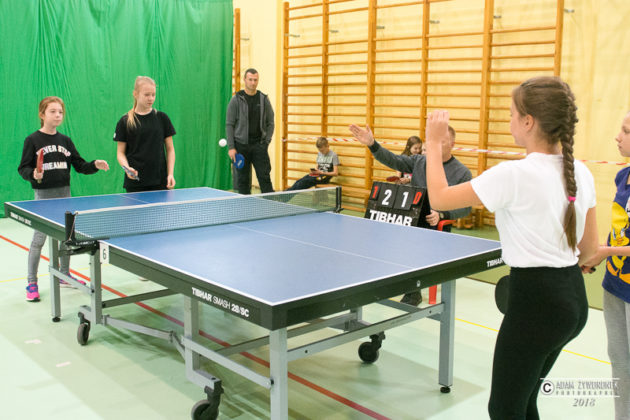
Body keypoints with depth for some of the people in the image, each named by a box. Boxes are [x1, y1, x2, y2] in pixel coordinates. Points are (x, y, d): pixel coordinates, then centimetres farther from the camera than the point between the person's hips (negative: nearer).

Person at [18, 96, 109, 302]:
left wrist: (95, 165, -10)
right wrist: (33, 175, -26)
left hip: (64, 193, 5)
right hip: (43, 194, -5)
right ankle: (31, 282, 10)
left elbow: (79, 165, 7)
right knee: (39, 238, -2)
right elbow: (23, 168, -6)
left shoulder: (65, 141, 7)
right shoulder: (32, 140, -5)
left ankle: (64, 275, 30)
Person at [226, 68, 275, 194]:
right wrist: (231, 147, -9)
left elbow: (270, 123, 10)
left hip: (259, 145, 1)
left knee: (265, 178, -4)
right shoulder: (236, 99, -1)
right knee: (243, 180, 5)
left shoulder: (264, 99, 6)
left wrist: (266, 141, -3)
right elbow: (229, 125, -1)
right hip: (241, 146, -1)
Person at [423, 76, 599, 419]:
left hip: (534, 301, -8)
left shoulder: (513, 175, -20)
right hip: (574, 298, 8)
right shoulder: (580, 173, 3)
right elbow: (589, 248, 11)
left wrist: (433, 143, -1)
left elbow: (439, 198, -12)